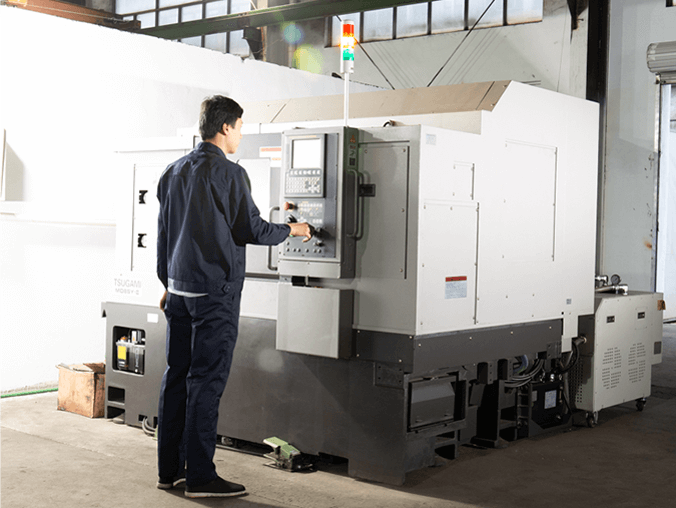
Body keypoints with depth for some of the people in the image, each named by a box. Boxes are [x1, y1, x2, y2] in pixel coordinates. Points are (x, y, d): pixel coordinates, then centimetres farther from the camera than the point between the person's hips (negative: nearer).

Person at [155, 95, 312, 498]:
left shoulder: (175, 171, 12)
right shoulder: (229, 173, -11)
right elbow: (251, 230, -10)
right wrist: (292, 231, 7)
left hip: (179, 287, 8)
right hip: (215, 291, -8)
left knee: (176, 375, 11)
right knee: (206, 381, -4)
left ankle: (170, 468, 17)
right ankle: (200, 476, 1)